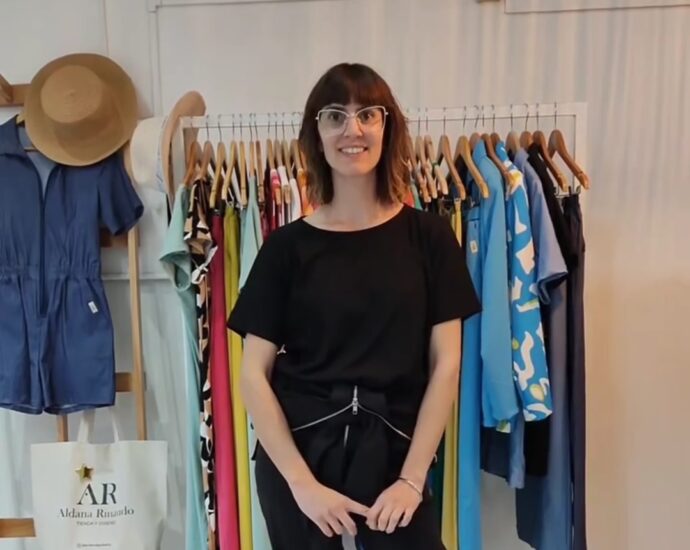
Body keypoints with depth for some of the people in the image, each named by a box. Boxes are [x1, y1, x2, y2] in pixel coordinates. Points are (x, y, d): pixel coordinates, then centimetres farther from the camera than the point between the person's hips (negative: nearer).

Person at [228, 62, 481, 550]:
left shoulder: (429, 236, -1)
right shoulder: (288, 245, -3)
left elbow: (446, 363, -2)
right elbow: (254, 373, -3)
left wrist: (413, 477, -7)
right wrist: (301, 481, -9)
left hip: (393, 450, 0)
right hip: (299, 450, 0)